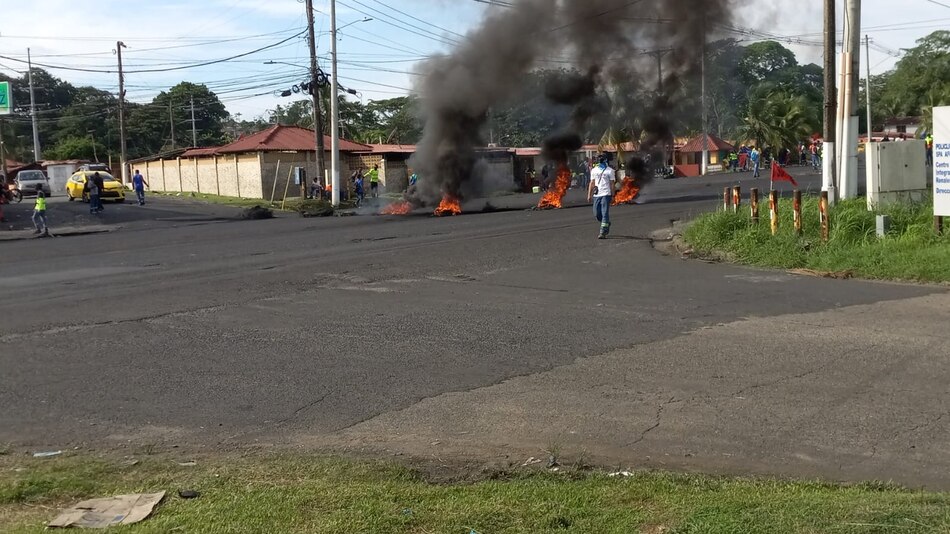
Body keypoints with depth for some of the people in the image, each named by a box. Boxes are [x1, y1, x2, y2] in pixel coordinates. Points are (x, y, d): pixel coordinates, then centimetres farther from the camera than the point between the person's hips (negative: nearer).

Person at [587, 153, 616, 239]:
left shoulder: (609, 170, 2)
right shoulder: (594, 170, 14)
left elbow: (612, 184, 1)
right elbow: (592, 183, 15)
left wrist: (612, 195, -4)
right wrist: (589, 195, 9)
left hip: (606, 194, -5)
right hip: (596, 195, 5)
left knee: (605, 213, -9)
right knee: (597, 214, 7)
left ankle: (603, 232, -10)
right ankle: (607, 224, 33)